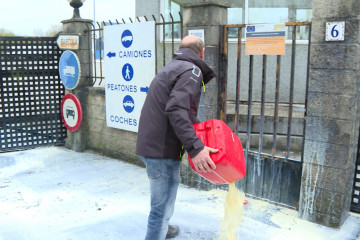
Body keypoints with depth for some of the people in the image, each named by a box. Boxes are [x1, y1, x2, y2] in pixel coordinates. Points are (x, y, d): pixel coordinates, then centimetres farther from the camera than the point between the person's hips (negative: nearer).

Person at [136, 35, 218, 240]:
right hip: (162, 149, -10)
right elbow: (176, 110, -26)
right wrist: (195, 148, -30)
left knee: (163, 201, 29)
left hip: (150, 144, 10)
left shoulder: (172, 67, 19)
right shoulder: (192, 71, -11)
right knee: (163, 206, -2)